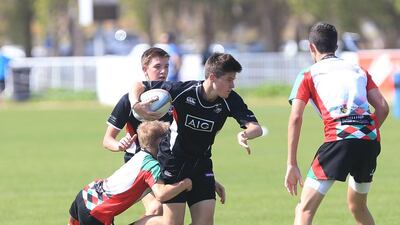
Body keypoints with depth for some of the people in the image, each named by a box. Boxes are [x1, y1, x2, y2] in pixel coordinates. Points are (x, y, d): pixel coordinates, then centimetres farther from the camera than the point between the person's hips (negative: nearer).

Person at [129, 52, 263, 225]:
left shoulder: (231, 100, -12)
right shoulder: (182, 90, -20)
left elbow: (256, 128, -21)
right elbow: (139, 86, -9)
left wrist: (244, 134, -44)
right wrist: (136, 105, -30)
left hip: (202, 164, 4)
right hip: (173, 163, -4)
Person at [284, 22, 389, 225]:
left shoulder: (308, 76, 14)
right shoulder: (359, 71, 25)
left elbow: (295, 118, 3)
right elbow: (383, 107, 13)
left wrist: (292, 165, 1)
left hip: (339, 139, -5)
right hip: (370, 141, 5)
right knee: (358, 207, 26)